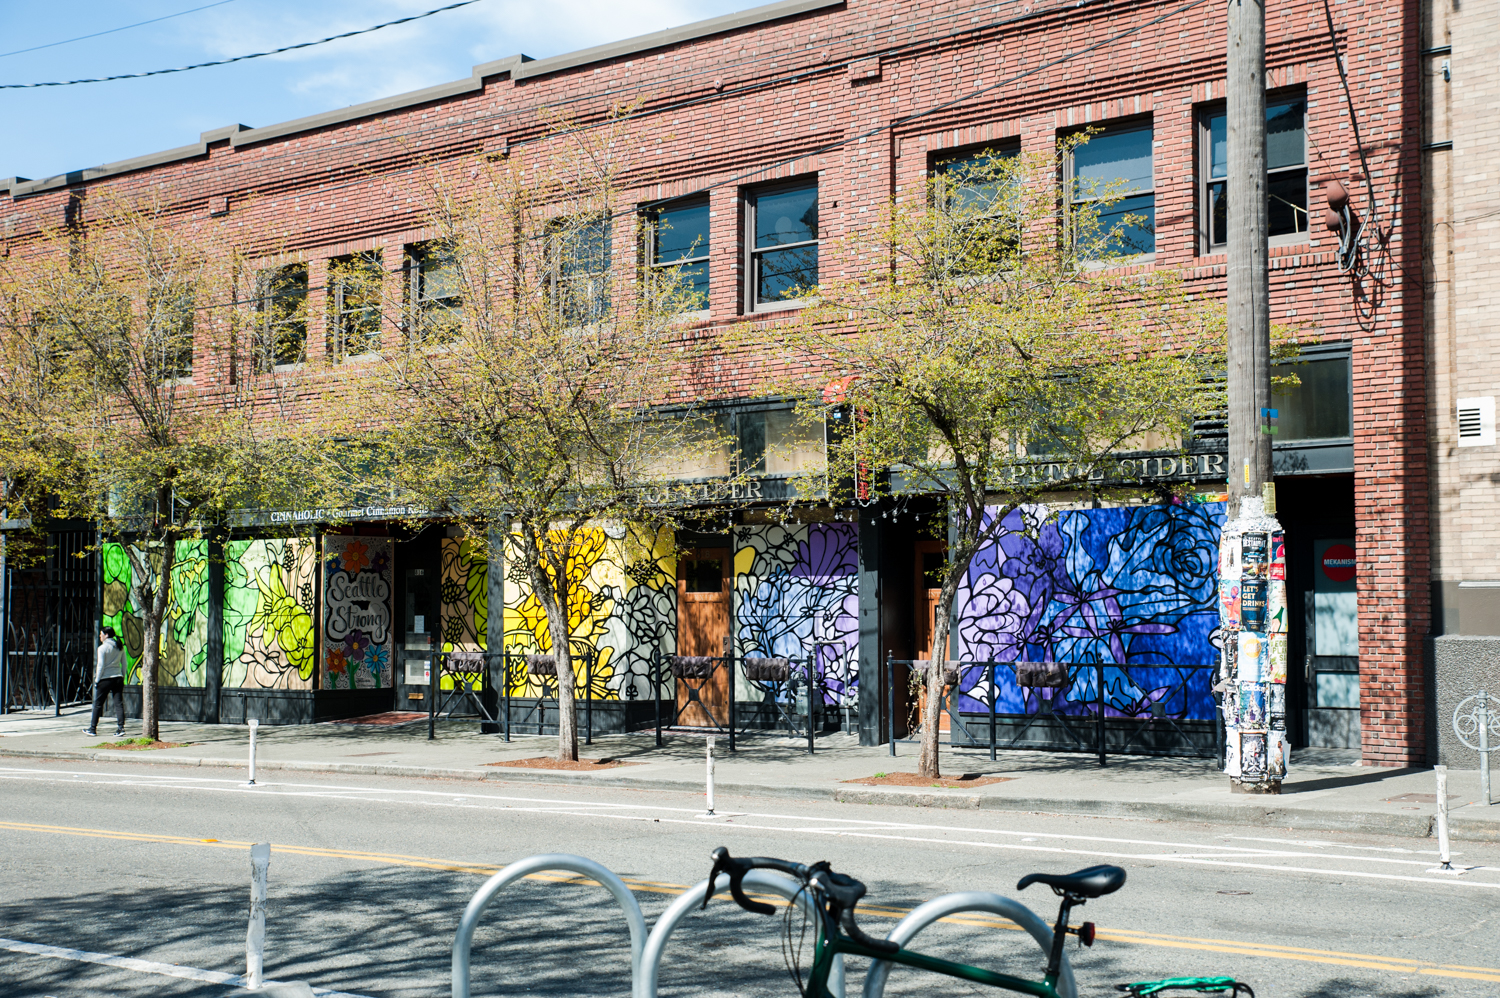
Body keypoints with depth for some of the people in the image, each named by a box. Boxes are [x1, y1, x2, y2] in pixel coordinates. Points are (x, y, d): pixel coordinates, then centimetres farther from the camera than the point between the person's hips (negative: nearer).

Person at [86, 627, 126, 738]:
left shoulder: (103, 648, -8)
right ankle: (121, 728, -6)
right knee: (119, 703, 2)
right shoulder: (119, 647, 8)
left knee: (98, 704, 6)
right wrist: (123, 677, 13)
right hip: (118, 678, 5)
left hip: (106, 679, -5)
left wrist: (97, 680, -4)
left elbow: (101, 666, -10)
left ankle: (92, 728, 13)